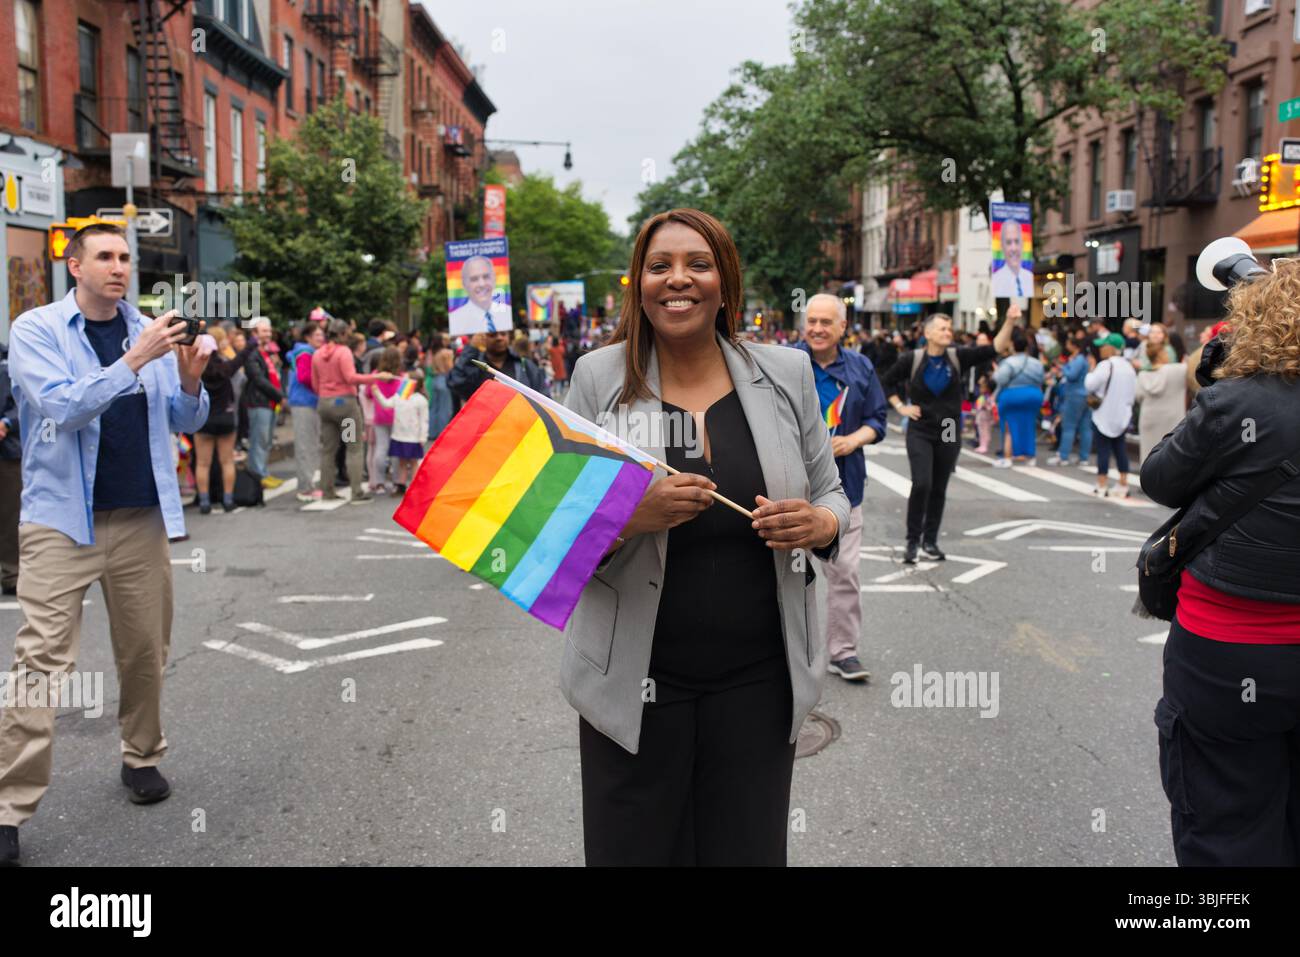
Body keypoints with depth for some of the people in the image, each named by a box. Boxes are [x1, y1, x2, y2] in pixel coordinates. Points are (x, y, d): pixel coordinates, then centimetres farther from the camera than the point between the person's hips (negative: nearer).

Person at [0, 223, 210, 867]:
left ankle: (142, 758, 31)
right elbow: (62, 407, -17)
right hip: (61, 519, -4)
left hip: (140, 517, 4)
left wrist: (190, 380, -11)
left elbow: (186, 422, 9)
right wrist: (135, 360, -23)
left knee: (145, 650, 11)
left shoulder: (149, 331, 8)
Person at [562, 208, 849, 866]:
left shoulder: (786, 373, 2)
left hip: (758, 679, 1)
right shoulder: (598, 377, -2)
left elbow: (831, 495, 12)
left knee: (750, 849, 12)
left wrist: (819, 524, -12)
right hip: (635, 681, -1)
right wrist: (630, 517, -22)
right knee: (635, 850, 11)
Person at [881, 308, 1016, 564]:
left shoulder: (958, 357, -3)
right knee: (921, 484, -14)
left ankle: (930, 541, 22)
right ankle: (912, 540, 0)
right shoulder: (911, 359, -7)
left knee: (939, 490, 9)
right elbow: (888, 383, 8)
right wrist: (900, 407, -2)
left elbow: (995, 349, -12)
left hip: (949, 434, 3)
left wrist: (1009, 323, -22)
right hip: (920, 432, -2)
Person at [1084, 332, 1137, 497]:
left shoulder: (1105, 365, -16)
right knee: (1121, 449, 11)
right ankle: (1124, 486, 11)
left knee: (1103, 449, -2)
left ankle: (1101, 486, 0)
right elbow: (1134, 390, 12)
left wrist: (1092, 367, -3)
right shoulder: (1129, 366, 8)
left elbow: (1090, 385, -16)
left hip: (1105, 415, -6)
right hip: (1123, 415, 7)